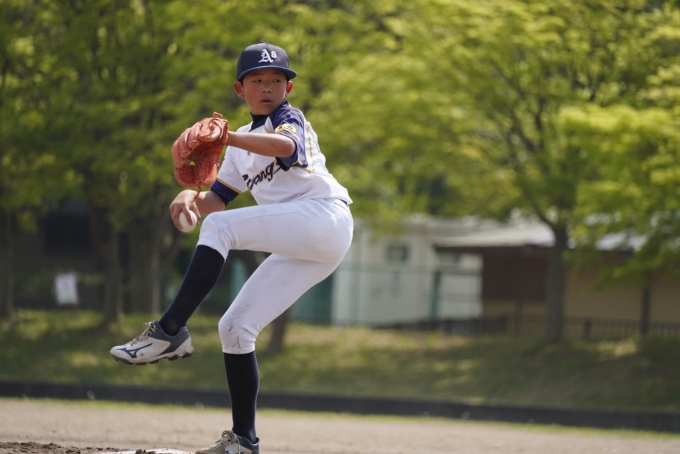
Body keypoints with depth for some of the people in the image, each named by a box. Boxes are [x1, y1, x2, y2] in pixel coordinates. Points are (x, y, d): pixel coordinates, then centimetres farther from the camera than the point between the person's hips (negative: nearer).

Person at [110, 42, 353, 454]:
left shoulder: (288, 118, 3)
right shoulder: (244, 144, 27)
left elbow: (285, 145, -23)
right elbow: (216, 200, 23)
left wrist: (224, 137, -39)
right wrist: (192, 196, -3)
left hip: (326, 217, -8)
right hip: (299, 248, 8)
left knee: (219, 227, -23)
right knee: (235, 326, 3)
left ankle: (171, 330, -31)